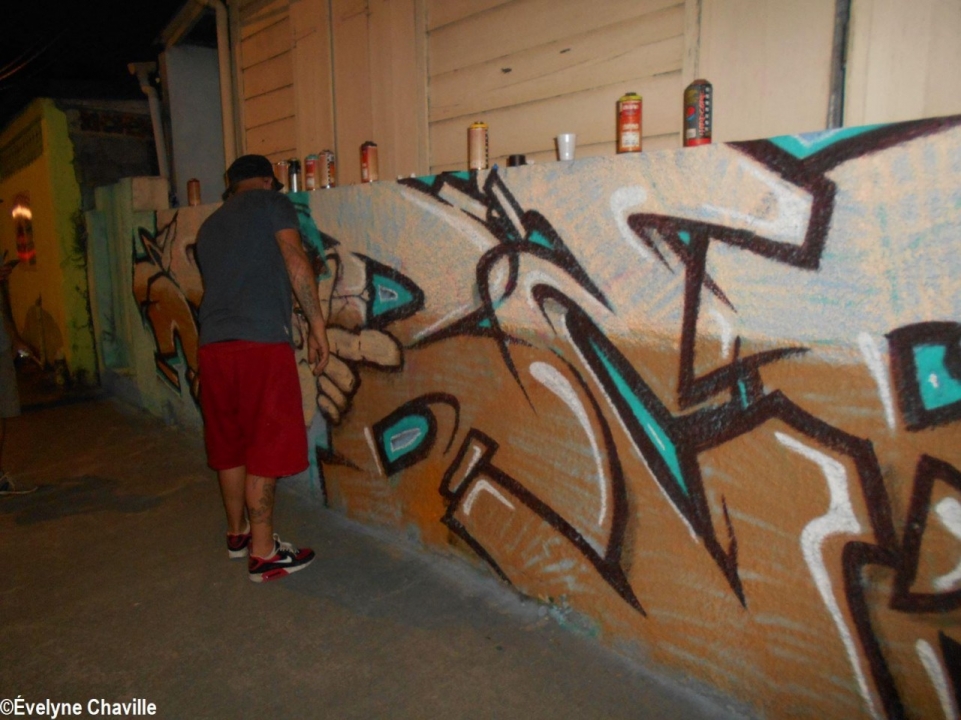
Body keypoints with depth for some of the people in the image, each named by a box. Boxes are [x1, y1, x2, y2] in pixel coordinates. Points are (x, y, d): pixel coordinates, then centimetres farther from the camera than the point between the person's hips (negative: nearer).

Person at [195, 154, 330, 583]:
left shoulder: (209, 226, 26)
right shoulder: (271, 202, 7)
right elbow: (296, 262, -6)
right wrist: (317, 327, -5)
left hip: (212, 344, 7)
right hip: (262, 342, -7)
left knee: (230, 443, 17)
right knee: (266, 448, 0)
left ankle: (237, 533, 32)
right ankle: (263, 554, 7)